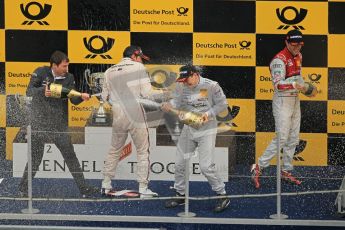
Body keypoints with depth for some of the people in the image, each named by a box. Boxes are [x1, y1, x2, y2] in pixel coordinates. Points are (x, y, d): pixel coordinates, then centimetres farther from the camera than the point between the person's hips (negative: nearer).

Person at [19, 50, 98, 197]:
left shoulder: (68, 78, 3)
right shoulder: (41, 73, -4)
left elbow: (74, 100, -4)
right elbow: (29, 91, -8)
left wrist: (81, 97, -27)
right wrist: (42, 91, -28)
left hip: (59, 125, 3)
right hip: (39, 123, -3)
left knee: (70, 156, 1)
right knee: (35, 157, 2)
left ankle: (83, 188, 4)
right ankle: (24, 188, 17)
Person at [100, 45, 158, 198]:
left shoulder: (110, 71, 9)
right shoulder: (138, 67, -3)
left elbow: (105, 96, 10)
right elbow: (147, 92, -9)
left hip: (118, 116, 4)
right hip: (136, 115, -4)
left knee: (114, 150, 17)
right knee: (143, 152, 3)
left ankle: (106, 185, 18)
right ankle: (143, 188, 0)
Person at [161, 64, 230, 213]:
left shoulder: (211, 86, -13)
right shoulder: (181, 87, -1)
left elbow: (222, 104, -6)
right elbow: (176, 101, -6)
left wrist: (209, 114, -20)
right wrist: (167, 105, -28)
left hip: (206, 130, -6)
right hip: (188, 128, 6)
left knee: (206, 166, -13)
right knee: (180, 163, 9)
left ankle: (222, 196, 1)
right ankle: (181, 195, 26)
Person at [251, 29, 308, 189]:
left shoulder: (298, 56, 11)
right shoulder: (280, 59, -18)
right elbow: (278, 84, -29)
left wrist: (306, 87, 10)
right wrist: (295, 85, -44)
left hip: (295, 101, 9)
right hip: (282, 102, -9)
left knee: (293, 139, 11)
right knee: (281, 138, -14)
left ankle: (286, 171, 21)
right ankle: (258, 168, -7)